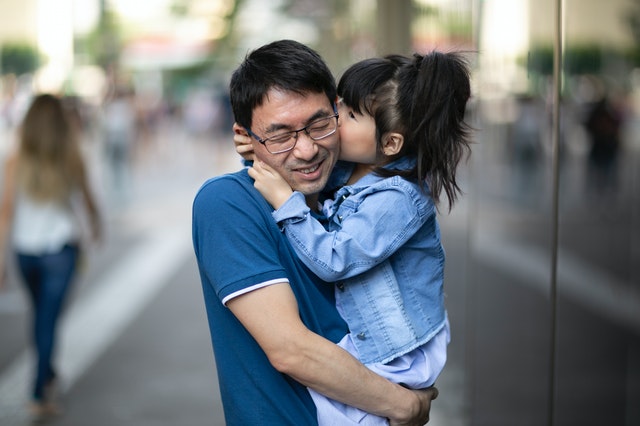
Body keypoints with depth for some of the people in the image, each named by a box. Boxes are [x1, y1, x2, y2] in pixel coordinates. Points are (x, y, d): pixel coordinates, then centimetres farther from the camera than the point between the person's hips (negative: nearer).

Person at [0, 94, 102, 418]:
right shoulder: (72, 160, -9)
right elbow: (88, 199, 7)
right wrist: (96, 224, 27)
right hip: (61, 248, -2)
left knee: (40, 313, 22)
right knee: (49, 318, 1)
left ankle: (47, 374, 41)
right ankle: (40, 394, -4)